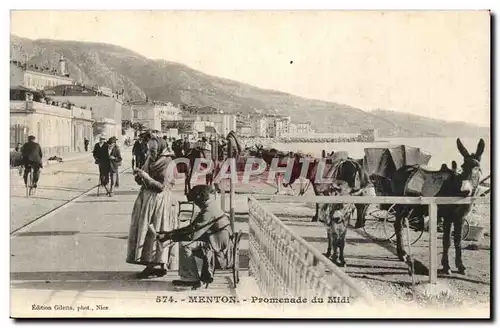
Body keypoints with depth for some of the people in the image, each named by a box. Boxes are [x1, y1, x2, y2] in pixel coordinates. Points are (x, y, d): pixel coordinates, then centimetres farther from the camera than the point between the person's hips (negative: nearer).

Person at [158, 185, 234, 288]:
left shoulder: (209, 211, -19)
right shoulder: (212, 206, 13)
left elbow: (193, 234, -23)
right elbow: (193, 227, 17)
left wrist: (169, 236, -14)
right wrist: (170, 232, 11)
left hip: (219, 250, -10)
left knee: (184, 244, -16)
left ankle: (191, 279, -6)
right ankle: (206, 274, 23)